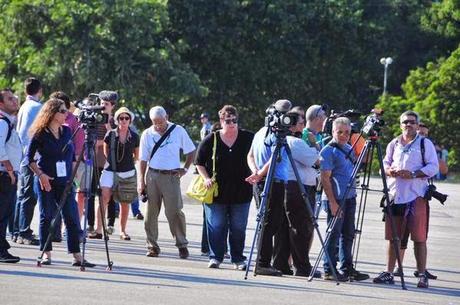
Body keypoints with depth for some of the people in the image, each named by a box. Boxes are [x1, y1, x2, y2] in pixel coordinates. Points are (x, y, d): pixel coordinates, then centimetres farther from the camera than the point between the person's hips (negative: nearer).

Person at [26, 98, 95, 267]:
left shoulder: (67, 131, 9)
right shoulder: (40, 133, -4)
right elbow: (30, 158, -2)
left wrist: (72, 176, 10)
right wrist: (40, 175, -13)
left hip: (64, 181, 4)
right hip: (46, 181, -4)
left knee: (72, 218, -2)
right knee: (46, 217, 1)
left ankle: (77, 256, -2)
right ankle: (46, 254, 9)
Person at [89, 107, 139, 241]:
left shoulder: (134, 137, 0)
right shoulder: (110, 135, -2)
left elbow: (137, 155, 15)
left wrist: (128, 163, 11)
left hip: (127, 172, 1)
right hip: (110, 171, -1)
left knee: (125, 203, 6)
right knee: (104, 198, -14)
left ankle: (123, 231, 17)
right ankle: (98, 230, -18)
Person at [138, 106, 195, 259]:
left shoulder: (178, 131, 1)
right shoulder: (147, 134, 4)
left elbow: (191, 151, 12)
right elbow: (143, 160, 6)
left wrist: (185, 168, 2)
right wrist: (141, 181, 0)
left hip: (172, 176, -2)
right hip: (152, 176, 2)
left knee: (174, 211, -8)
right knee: (151, 211, 1)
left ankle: (182, 244, 0)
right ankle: (152, 245, 9)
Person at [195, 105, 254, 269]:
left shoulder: (248, 138, -1)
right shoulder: (211, 140, -1)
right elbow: (199, 162, 7)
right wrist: (206, 178, -7)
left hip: (241, 192, 1)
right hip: (216, 192, -1)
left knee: (238, 228, 5)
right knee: (216, 226, 2)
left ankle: (238, 259, 14)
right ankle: (215, 257, 11)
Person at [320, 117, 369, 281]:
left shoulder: (349, 148, 14)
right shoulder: (328, 151, -11)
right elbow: (325, 178, -15)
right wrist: (332, 202, -20)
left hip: (350, 197, 8)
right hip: (336, 199, -8)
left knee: (348, 234, 12)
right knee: (334, 234, -5)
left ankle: (347, 268, 19)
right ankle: (329, 271, -1)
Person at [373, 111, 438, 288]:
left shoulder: (425, 144, 4)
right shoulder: (394, 144, 18)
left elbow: (433, 167, -2)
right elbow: (385, 163, 19)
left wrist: (413, 174, -15)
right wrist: (390, 171, -4)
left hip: (417, 195, -4)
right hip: (395, 194, 4)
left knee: (419, 237, -6)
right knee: (392, 237, 5)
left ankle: (422, 275, -3)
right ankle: (389, 273, 10)